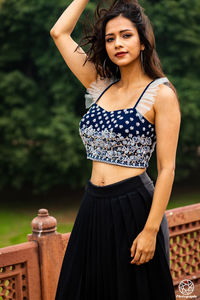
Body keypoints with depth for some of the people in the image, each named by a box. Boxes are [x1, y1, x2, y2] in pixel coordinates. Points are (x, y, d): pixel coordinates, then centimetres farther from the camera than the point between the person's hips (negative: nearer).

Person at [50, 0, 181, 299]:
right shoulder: (100, 86, 9)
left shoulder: (161, 94, -7)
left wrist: (151, 230, -16)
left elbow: (167, 168, -11)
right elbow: (59, 32, 13)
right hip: (94, 206, 6)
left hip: (134, 207, -5)